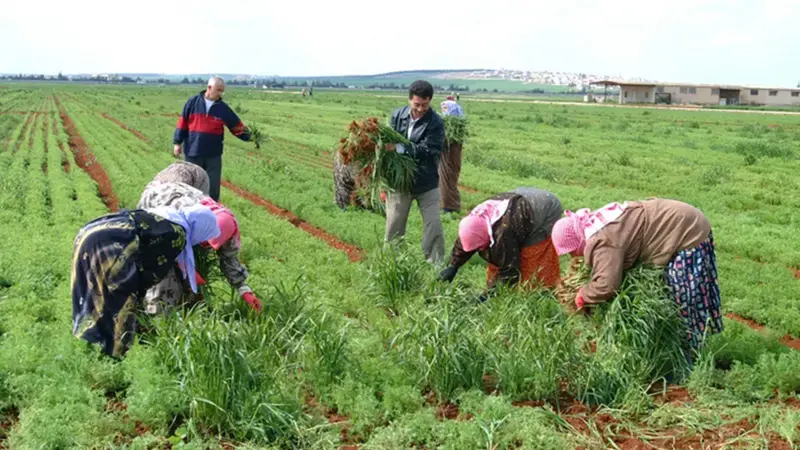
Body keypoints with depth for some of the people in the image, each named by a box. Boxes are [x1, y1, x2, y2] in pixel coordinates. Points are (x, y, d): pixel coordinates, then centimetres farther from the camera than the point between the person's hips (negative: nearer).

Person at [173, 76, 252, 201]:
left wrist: (248, 136, -7)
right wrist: (177, 143, 1)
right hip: (192, 153, -1)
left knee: (213, 186, 4)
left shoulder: (223, 108, 2)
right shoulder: (193, 102, -3)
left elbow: (237, 126, 5)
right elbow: (182, 123, 1)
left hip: (213, 155, 1)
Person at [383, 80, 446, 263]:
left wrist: (398, 148, -33)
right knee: (394, 225, 14)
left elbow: (428, 150, -24)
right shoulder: (397, 115, -3)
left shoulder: (435, 122, -15)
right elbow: (387, 140, 1)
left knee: (433, 224, 1)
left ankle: (436, 262, 14)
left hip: (426, 182, -3)